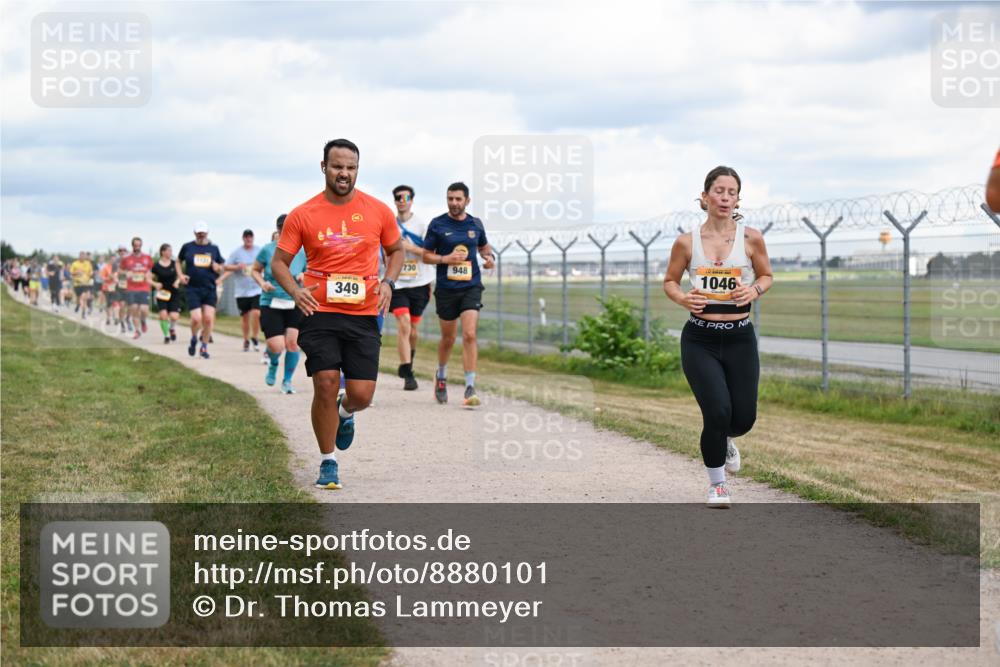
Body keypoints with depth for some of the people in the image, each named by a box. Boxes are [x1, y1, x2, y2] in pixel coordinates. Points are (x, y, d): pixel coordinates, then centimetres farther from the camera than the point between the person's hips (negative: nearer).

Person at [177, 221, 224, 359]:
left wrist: (217, 267, -6)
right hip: (192, 289, -1)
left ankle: (204, 347, 11)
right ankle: (193, 339, 19)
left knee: (209, 318, -6)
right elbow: (178, 261, 19)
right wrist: (181, 275, 3)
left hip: (210, 289, 1)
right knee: (196, 319, -12)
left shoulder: (214, 248, 9)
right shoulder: (187, 247, 6)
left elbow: (221, 268, 17)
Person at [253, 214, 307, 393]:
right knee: (276, 346, -12)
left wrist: (304, 277, -10)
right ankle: (273, 364, 26)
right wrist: (262, 283, -9)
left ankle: (287, 381, 12)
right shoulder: (267, 250, -3)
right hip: (271, 304, -1)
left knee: (293, 341, -10)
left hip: (295, 305, 1)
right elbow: (255, 270, 10)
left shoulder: (303, 252, 0)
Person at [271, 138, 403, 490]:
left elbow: (396, 250, 19)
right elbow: (279, 261, 6)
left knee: (361, 393, -4)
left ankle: (345, 414, 36)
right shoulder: (302, 215, 0)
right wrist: (295, 290, -14)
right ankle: (328, 463, 7)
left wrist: (388, 282, -1)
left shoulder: (378, 211, 4)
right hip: (319, 313, -1)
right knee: (325, 385, -10)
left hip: (363, 315, 1)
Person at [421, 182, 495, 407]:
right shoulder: (437, 224, -1)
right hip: (446, 289, 0)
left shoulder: (476, 224, 6)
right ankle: (441, 376, 40)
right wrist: (445, 259, -14)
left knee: (469, 335, -14)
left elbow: (484, 246, 23)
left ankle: (470, 388, -13)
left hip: (471, 287, 1)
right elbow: (426, 256, 3)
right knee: (448, 338, 11)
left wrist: (489, 257, 1)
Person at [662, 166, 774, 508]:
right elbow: (669, 281, 10)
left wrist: (754, 290, -11)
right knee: (718, 412, -13)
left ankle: (723, 441, 41)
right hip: (700, 341, -1)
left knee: (744, 418, 1)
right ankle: (717, 485, 12)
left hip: (740, 339, 1)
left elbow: (766, 276, 11)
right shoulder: (687, 242, -2)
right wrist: (682, 298, -11)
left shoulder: (750, 238, -2)